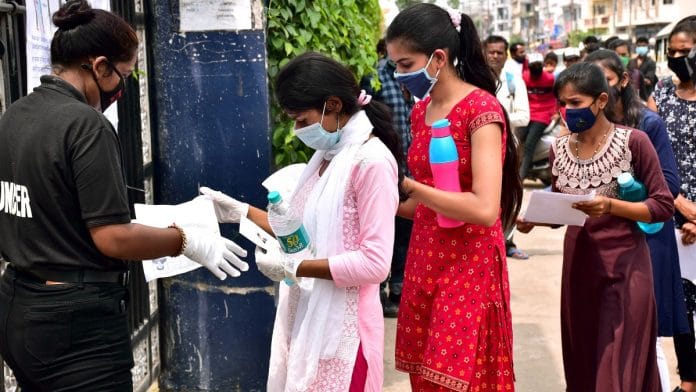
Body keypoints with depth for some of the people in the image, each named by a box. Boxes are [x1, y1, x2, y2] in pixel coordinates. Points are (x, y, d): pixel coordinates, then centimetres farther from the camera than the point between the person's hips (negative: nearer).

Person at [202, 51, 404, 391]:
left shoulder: (372, 161, -17)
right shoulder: (327, 154, 11)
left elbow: (375, 264, -22)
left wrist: (293, 268, -19)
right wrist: (241, 212, 9)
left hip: (341, 326, -8)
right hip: (306, 317, 8)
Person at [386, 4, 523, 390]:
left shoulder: (481, 109, -14)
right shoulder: (420, 111, 9)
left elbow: (485, 209, -24)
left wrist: (409, 185, -17)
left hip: (468, 268, -7)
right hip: (424, 263, 7)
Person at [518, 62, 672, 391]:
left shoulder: (633, 141, -10)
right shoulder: (560, 149, 4)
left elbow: (664, 206, -10)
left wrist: (610, 206, -24)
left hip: (623, 264, -5)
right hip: (578, 262, 5)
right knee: (583, 363, 15)